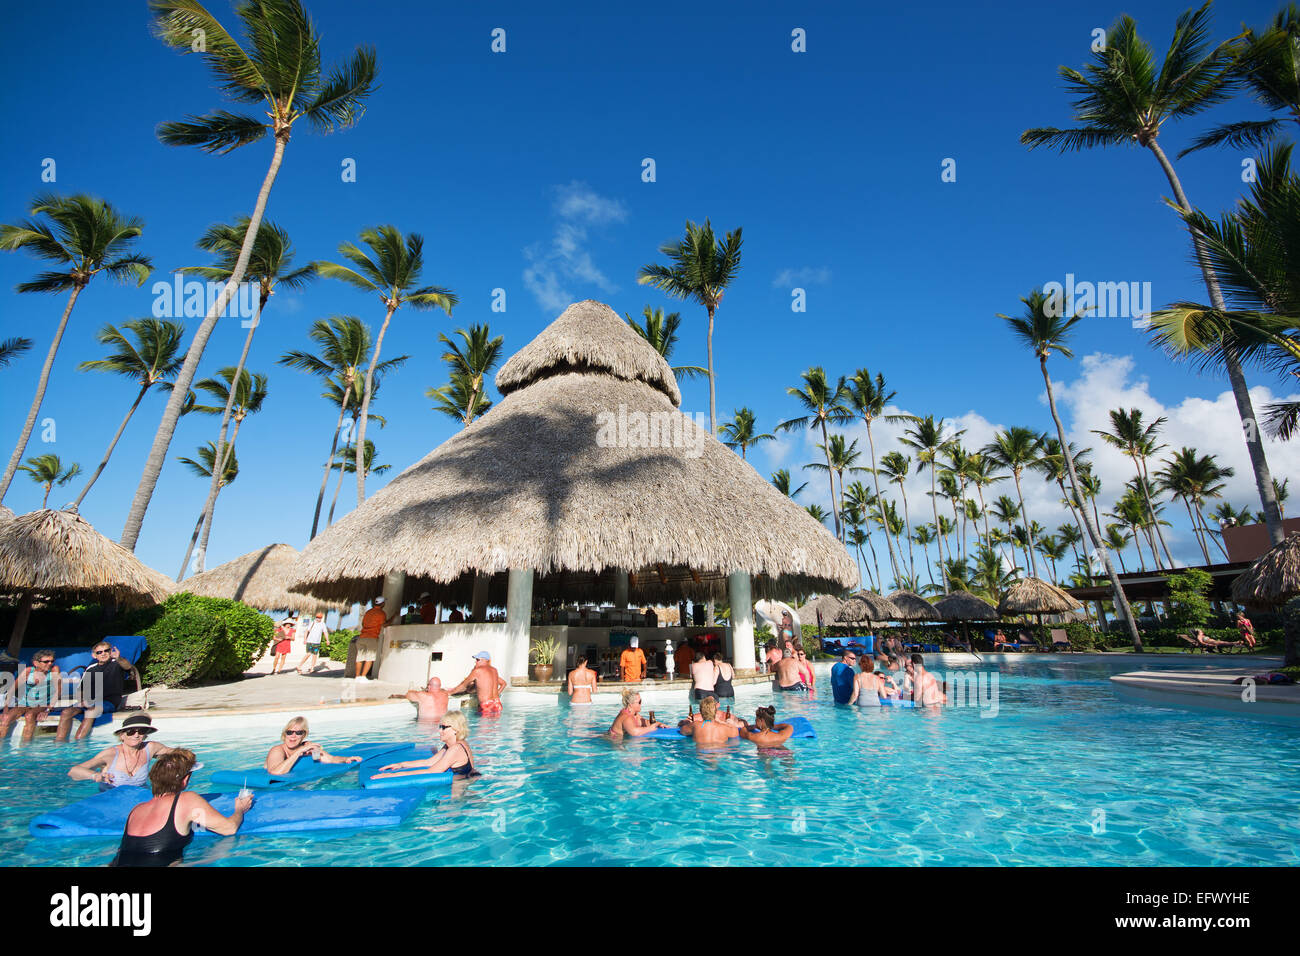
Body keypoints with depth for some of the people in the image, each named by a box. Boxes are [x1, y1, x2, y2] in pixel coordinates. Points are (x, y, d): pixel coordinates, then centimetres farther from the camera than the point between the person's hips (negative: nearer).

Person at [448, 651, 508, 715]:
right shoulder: (494, 670, 14)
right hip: (497, 704, 7)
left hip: (487, 706, -7)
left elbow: (463, 685, 7)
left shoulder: (477, 671, -5)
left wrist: (451, 692, 21)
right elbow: (504, 683, 27)